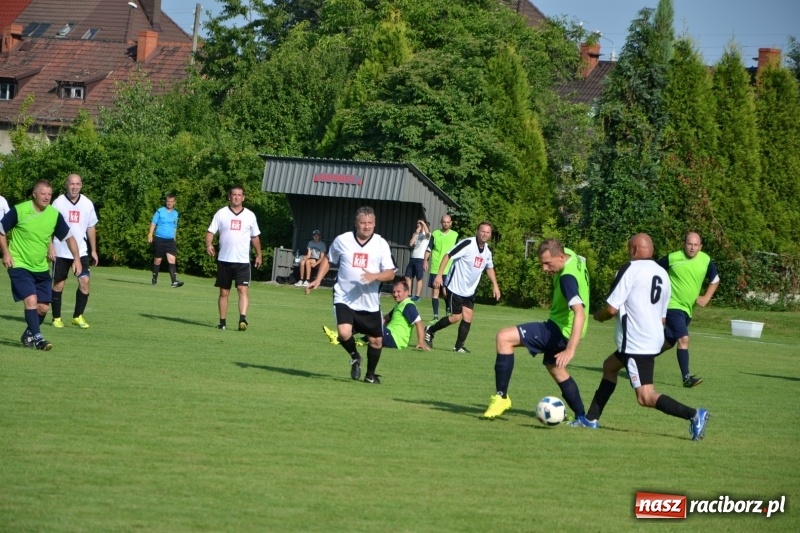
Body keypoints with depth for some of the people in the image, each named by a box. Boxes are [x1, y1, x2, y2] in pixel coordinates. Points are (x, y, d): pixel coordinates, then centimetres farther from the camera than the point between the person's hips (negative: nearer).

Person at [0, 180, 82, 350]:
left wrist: (77, 259, -2)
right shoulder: (19, 211, -13)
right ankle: (37, 338, -13)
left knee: (43, 307, 5)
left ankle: (28, 335, 28)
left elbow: (69, 237, 8)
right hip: (19, 265, -5)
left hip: (41, 268, 5)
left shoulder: (54, 215, -3)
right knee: (31, 300, -20)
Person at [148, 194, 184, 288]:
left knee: (172, 260, -12)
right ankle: (154, 279, 23)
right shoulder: (159, 211, -2)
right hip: (159, 239, -2)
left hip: (170, 240, 2)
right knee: (157, 260, 6)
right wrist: (150, 234, -10)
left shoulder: (176, 214, 11)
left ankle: (174, 282, -20)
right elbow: (153, 223, -2)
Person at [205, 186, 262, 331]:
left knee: (243, 289, -15)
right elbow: (211, 231, 0)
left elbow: (255, 237, 16)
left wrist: (259, 255, 15)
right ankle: (222, 321, 15)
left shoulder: (250, 215, 7)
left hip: (243, 261, 0)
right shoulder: (221, 214, 3)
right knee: (224, 292, 7)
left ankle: (243, 319, -26)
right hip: (224, 260, 0)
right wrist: (209, 245, -19)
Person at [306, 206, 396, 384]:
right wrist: (318, 279, 8)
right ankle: (355, 357, 11)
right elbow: (328, 259, 17)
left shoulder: (381, 244, -3)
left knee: (376, 340, 8)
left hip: (370, 303, 1)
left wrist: (374, 276, -27)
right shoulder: (342, 240, -2)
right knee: (344, 333, -23)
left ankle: (371, 374, 33)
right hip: (344, 299, -1)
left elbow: (390, 273, -8)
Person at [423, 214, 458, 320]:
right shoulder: (435, 234, 6)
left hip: (448, 269, -1)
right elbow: (429, 249, 7)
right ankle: (435, 316, 6)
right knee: (435, 291, 1)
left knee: (445, 292, -7)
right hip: (435, 268, 1)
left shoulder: (455, 235, 5)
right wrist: (426, 261, -5)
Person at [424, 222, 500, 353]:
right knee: (456, 316, -5)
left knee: (467, 316, -2)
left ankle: (459, 346, 7)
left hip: (470, 290, 7)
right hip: (456, 287, -7)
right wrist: (439, 274, -26)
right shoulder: (468, 244, -19)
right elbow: (448, 255, -19)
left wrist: (495, 285, 16)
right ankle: (430, 331, 15)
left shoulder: (487, 251, 4)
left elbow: (489, 268, 23)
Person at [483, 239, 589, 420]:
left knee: (504, 337, -19)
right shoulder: (570, 255, -3)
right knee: (554, 368, 31)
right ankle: (581, 417, 36)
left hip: (560, 330, -10)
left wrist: (570, 350, -48)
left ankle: (501, 397, -14)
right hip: (562, 328, 10)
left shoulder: (567, 278, -30)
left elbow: (579, 313, -40)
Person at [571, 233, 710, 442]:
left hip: (636, 343, -9)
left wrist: (599, 315, 8)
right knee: (610, 366, 27)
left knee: (646, 398, -10)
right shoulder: (663, 274, 12)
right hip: (654, 340, 9)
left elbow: (612, 308, -13)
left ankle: (693, 415, -22)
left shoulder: (630, 269, -11)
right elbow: (662, 318, 16)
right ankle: (591, 418, 31)